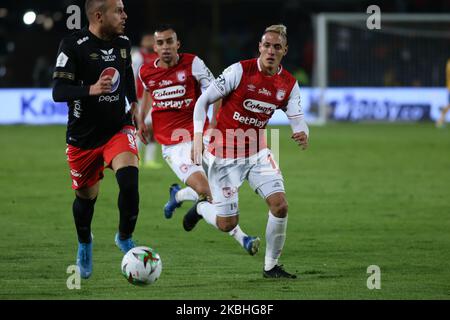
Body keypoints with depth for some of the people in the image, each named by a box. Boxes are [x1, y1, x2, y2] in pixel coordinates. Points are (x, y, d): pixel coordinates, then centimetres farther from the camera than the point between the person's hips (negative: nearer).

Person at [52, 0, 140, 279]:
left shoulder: (123, 43, 1)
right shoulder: (74, 45, -17)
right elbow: (58, 92, -21)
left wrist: (134, 102, 21)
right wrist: (91, 89, -36)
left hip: (119, 128, 3)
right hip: (84, 135, -3)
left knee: (129, 178, -23)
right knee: (86, 195, 11)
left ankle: (125, 237, -1)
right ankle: (84, 244, 42)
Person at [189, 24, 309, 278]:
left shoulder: (289, 84, -3)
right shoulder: (240, 71, -16)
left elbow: (298, 119, -2)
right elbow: (204, 100, -11)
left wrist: (303, 134, -27)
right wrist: (198, 136, -21)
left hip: (258, 153, 4)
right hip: (225, 156, -4)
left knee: (280, 205, -15)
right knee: (227, 224, -4)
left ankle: (271, 266, 3)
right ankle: (202, 209, 33)